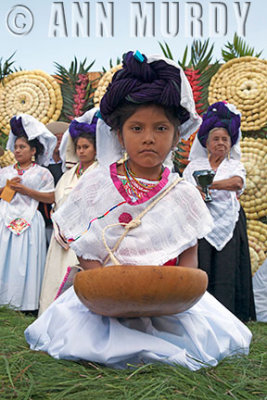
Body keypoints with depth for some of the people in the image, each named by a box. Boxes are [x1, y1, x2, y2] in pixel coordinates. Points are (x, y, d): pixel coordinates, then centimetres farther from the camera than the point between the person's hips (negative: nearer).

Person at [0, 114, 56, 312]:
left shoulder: (42, 173, 4)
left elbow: (50, 198, -3)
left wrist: (27, 191, -9)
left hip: (29, 221, -3)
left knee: (25, 260, -3)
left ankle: (27, 301, 4)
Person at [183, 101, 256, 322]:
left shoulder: (235, 166, 15)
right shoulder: (195, 166, 16)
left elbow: (238, 181, -9)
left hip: (229, 224, 0)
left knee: (226, 269, -7)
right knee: (201, 268, -9)